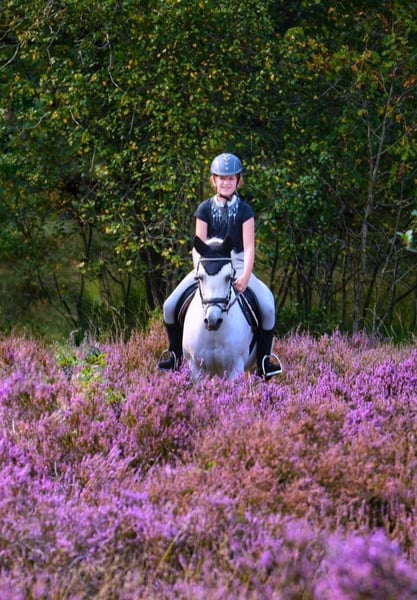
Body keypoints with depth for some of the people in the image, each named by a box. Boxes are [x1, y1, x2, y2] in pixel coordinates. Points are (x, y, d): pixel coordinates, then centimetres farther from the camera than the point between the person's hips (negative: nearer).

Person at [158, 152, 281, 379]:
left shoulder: (244, 210, -2)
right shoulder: (205, 209, 0)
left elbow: (249, 247, -9)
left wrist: (245, 277, -24)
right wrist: (201, 271, -21)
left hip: (237, 264, -1)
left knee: (267, 306, -25)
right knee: (170, 306, -13)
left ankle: (264, 360, -7)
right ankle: (175, 354, 10)